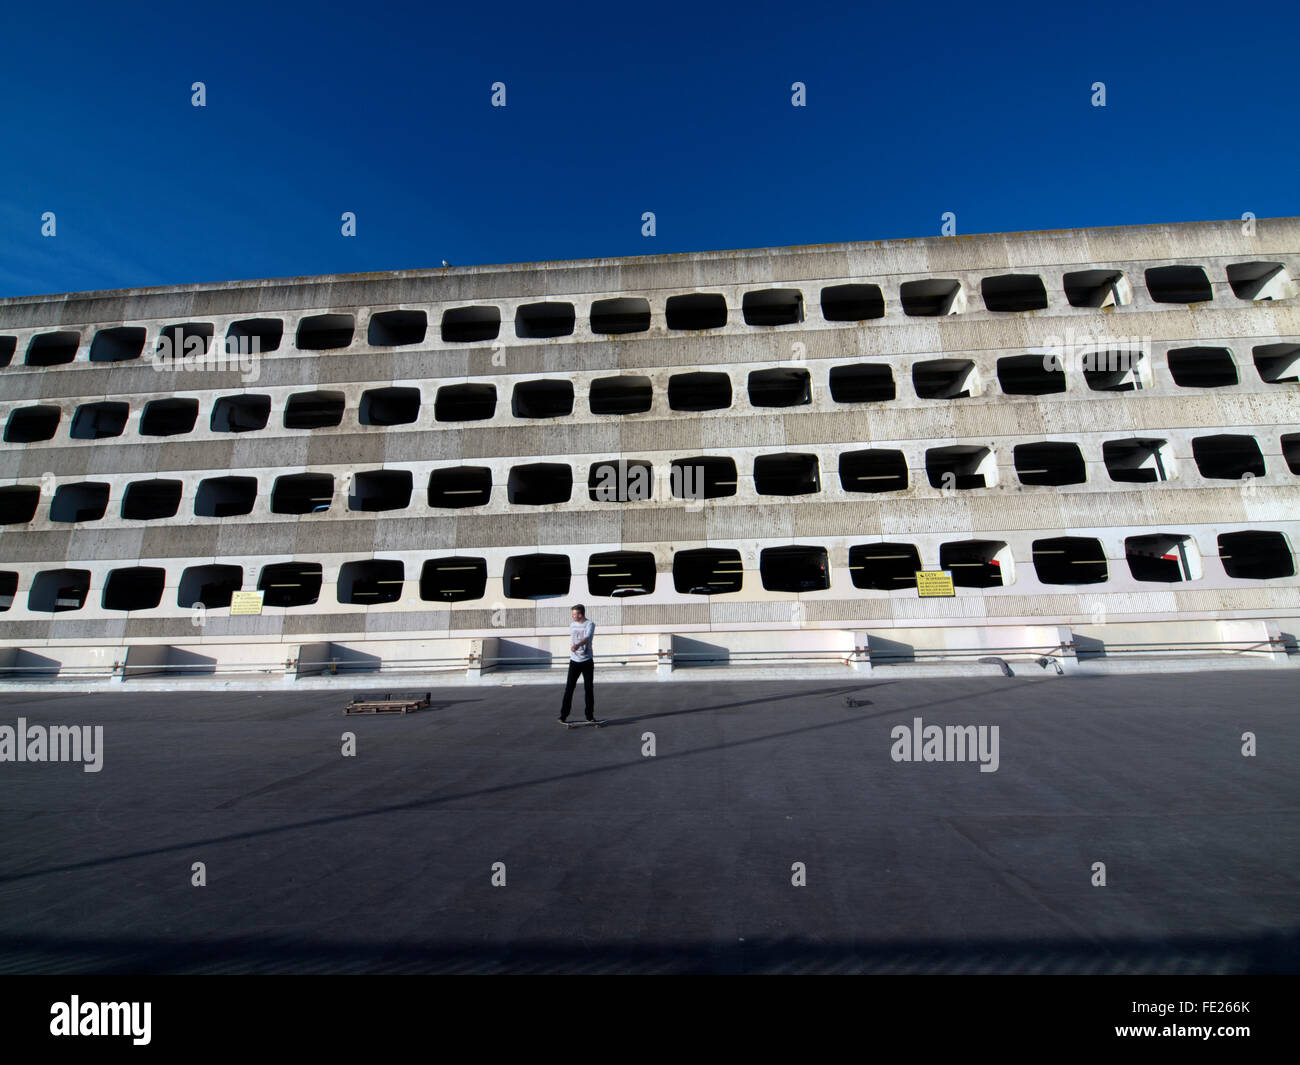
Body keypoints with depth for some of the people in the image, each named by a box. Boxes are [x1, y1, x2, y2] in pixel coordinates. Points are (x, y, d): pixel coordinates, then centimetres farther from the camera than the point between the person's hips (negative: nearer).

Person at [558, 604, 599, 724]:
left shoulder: (590, 624, -9)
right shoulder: (572, 624, 7)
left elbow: (587, 638, -27)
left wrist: (577, 645, -46)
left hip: (587, 661, -3)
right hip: (574, 661, 3)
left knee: (588, 689, 3)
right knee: (569, 688, -3)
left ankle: (590, 715, 14)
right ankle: (563, 715, 2)